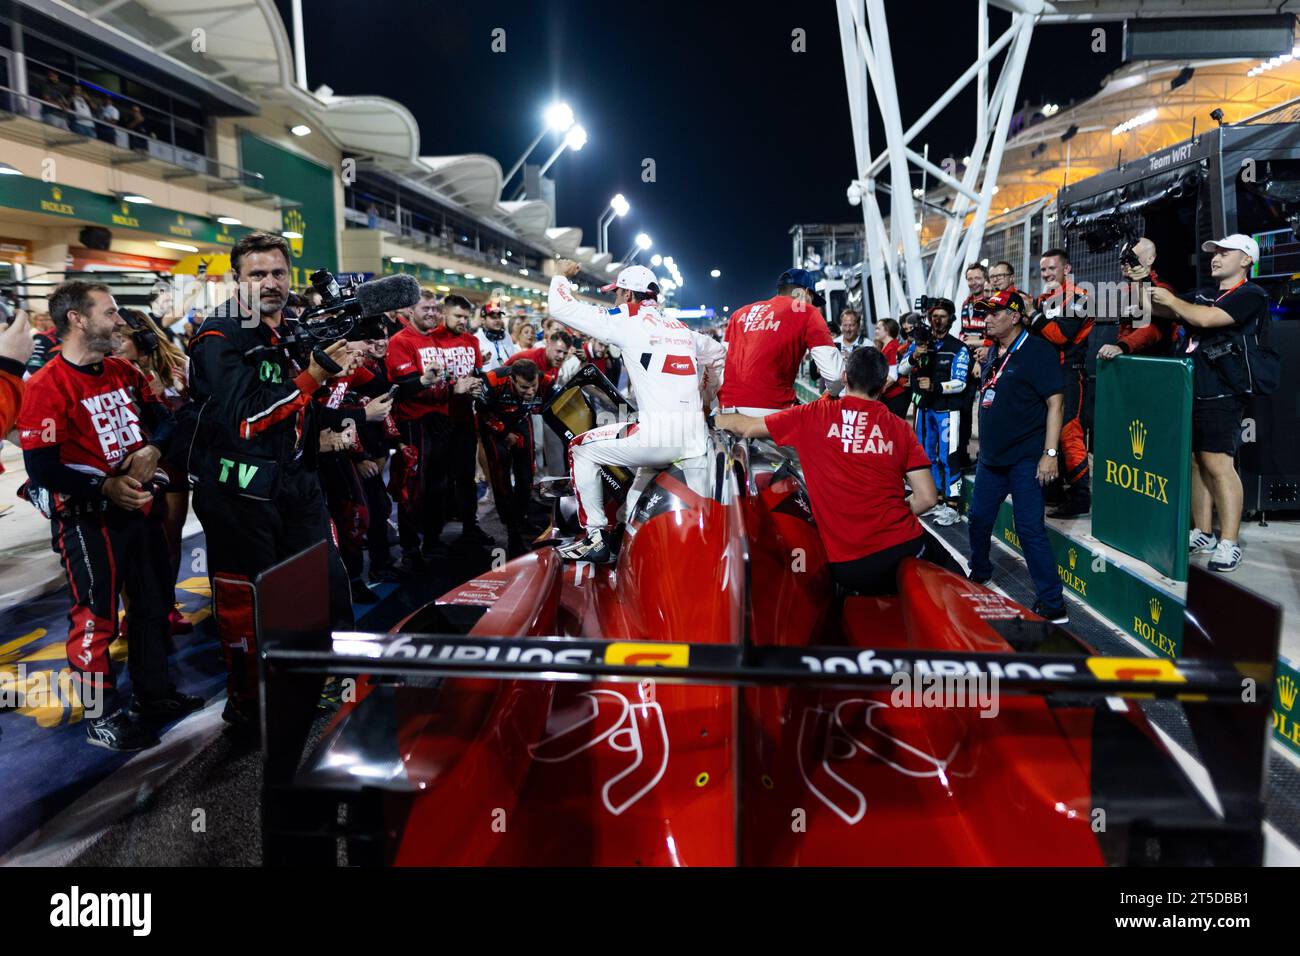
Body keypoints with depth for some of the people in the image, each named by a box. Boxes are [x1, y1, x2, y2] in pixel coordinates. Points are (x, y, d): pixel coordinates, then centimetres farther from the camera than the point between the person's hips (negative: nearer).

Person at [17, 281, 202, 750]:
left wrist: (151, 450, -8)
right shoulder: (47, 386, -17)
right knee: (96, 619, 2)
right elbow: (41, 467, -20)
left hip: (141, 508, 8)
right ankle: (103, 717, 17)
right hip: (88, 519, -8)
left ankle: (154, 693, 35)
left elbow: (161, 418, 13)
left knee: (154, 603, 18)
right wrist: (106, 488, -24)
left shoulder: (125, 372, 6)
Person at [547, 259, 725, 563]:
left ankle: (596, 538, 9)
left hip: (658, 438, -7)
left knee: (581, 449, 12)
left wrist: (561, 275, 20)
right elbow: (717, 356, 35)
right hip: (696, 441, 7)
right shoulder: (682, 329, 21)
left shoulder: (628, 320, 1)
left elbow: (562, 308, 2)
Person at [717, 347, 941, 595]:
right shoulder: (899, 427, 3)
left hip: (847, 567, 0)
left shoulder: (814, 416, 0)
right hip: (904, 547, 0)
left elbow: (746, 427, 11)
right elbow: (927, 498, 0)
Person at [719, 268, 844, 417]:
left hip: (729, 408, 6)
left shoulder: (741, 312, 21)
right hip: (769, 409, -6)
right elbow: (834, 372, -2)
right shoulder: (805, 312, 5)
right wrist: (834, 394, 17)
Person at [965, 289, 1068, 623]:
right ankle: (979, 574, 39)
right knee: (978, 519, 17)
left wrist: (1050, 453, -21)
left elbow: (1055, 403, -16)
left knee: (1030, 529, -9)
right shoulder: (993, 353, 12)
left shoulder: (1038, 352, -12)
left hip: (1025, 458, -8)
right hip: (991, 457, 8)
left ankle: (1052, 604, -1)